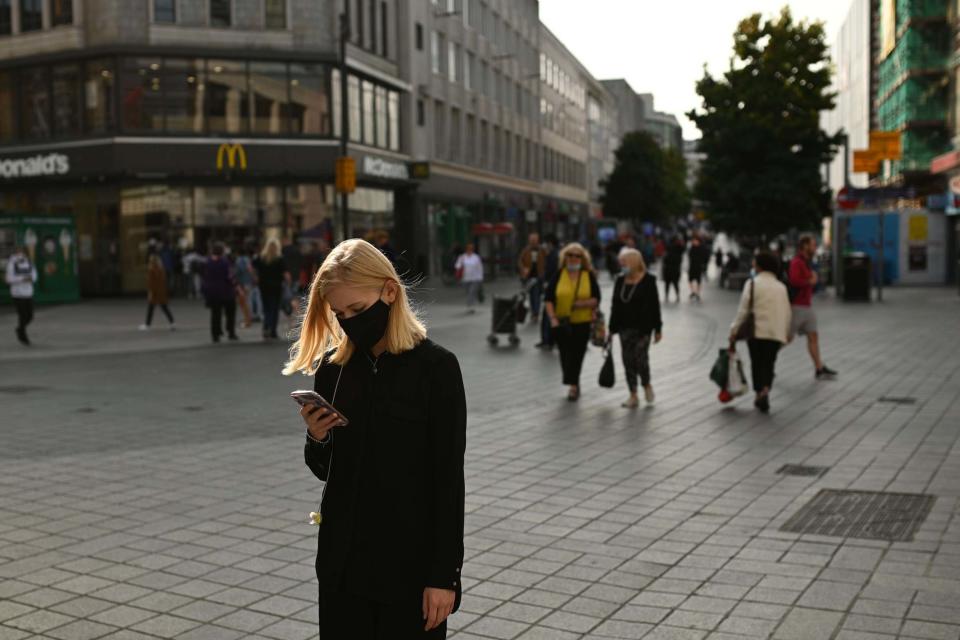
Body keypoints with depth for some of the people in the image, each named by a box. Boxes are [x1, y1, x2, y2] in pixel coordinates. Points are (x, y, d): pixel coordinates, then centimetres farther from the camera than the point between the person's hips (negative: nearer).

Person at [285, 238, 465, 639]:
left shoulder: (435, 367, -10)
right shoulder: (331, 368, 2)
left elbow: (449, 479, -10)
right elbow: (324, 470, 10)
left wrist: (444, 573, -11)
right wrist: (316, 439, -11)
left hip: (410, 561, -4)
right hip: (343, 559, 4)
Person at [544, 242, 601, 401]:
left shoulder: (589, 276, 2)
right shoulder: (558, 275, 1)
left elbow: (596, 299, 1)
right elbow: (549, 299, -2)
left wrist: (584, 303, -17)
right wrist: (553, 318, -14)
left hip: (582, 323, -1)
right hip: (561, 323, 1)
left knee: (577, 354, -2)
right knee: (565, 354, 7)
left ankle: (573, 385, 10)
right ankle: (574, 385, 26)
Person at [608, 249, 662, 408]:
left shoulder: (648, 280, -6)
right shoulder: (620, 281, 8)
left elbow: (654, 305, -5)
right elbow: (615, 306, 11)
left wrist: (658, 329, -5)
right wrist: (612, 328, 9)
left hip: (643, 327, -5)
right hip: (625, 328, 5)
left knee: (640, 358, -8)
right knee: (628, 360, 2)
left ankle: (647, 385, 21)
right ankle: (633, 396, 9)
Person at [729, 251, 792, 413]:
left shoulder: (752, 283, -5)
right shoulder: (781, 287, 10)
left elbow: (743, 310, -8)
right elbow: (787, 313, 12)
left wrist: (734, 331, -3)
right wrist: (786, 333, 24)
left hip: (757, 331, -3)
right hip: (777, 332, 3)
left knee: (757, 363, 9)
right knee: (769, 364, 10)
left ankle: (760, 392, 2)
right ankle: (765, 390, -10)